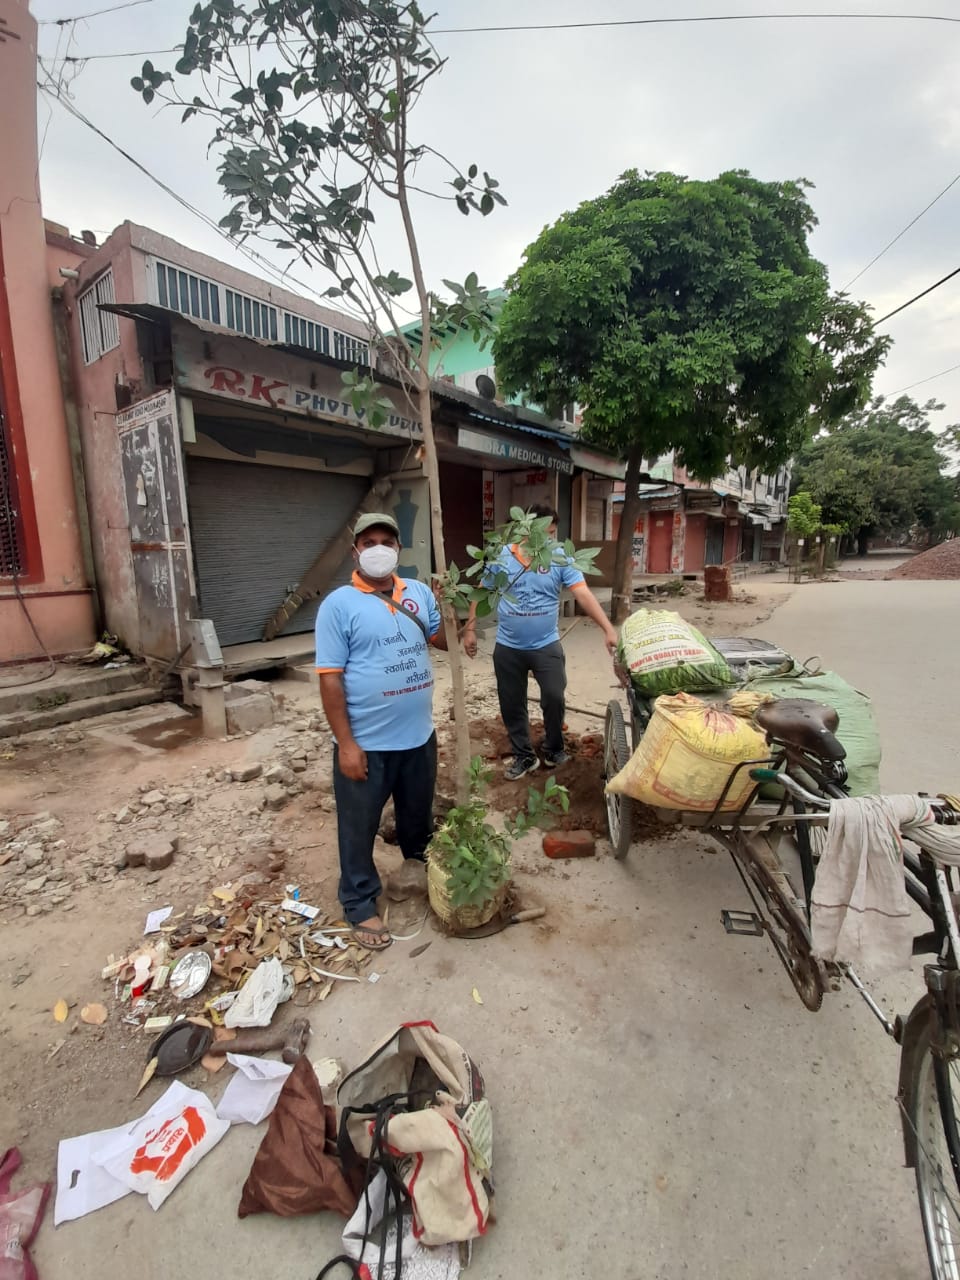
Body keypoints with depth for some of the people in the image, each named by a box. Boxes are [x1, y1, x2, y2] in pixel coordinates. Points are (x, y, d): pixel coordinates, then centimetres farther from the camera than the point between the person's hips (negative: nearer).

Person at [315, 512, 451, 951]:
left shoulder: (419, 592, 2)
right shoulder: (339, 604, -13)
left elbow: (443, 640, 11)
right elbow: (330, 678, -14)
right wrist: (345, 743, -16)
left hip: (419, 735, 5)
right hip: (366, 743, -5)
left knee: (419, 814, 26)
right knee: (359, 829, 13)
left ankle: (424, 868, 53)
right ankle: (360, 906, 34)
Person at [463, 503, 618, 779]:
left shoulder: (561, 559, -8)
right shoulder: (502, 556, -5)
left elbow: (584, 595, -17)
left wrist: (608, 629, -27)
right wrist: (470, 629, 0)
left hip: (546, 645, -1)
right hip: (508, 647, 2)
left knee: (554, 698, 1)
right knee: (511, 705, 11)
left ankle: (554, 749, 29)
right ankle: (524, 756, 30)